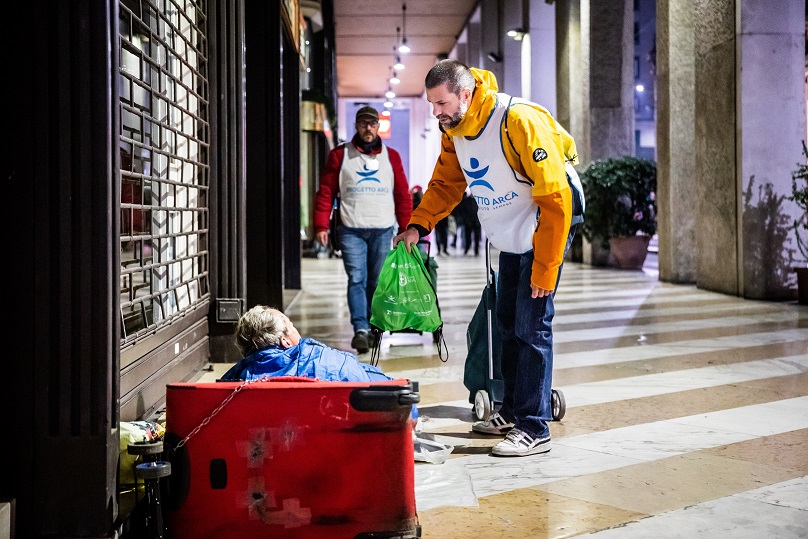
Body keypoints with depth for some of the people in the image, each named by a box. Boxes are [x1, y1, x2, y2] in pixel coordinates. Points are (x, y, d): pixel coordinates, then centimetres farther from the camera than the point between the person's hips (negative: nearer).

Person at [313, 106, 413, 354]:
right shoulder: (339, 155, 6)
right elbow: (325, 192, 4)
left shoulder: (391, 156, 12)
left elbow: (403, 195, 12)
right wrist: (321, 226, -5)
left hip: (383, 230, 2)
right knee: (357, 279, -11)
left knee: (377, 283, 5)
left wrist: (406, 229, 6)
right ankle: (360, 329, -15)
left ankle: (373, 329, 14)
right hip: (351, 230, -2)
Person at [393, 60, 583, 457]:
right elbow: (445, 183, 12)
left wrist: (545, 267, -24)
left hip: (544, 232, -8)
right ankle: (512, 413, 27)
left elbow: (555, 197, -26)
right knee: (507, 323, 14)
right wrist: (417, 225, -3)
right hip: (509, 239, 8)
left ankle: (534, 429, -2)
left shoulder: (519, 121, -28)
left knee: (531, 326, -9)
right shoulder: (454, 131, -3)